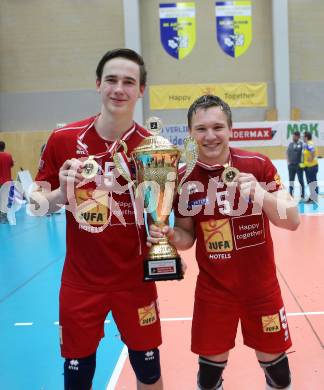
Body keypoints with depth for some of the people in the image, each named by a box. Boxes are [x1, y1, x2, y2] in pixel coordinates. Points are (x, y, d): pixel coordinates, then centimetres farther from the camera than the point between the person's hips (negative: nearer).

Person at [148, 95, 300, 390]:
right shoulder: (185, 178, -9)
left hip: (262, 286, 0)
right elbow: (188, 236, 2)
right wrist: (170, 236, -21)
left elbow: (292, 222, -11)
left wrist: (261, 193, -29)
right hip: (213, 289, 0)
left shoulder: (258, 165, -11)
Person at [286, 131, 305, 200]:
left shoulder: (301, 144, -5)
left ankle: (302, 196, 8)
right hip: (291, 165, 5)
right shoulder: (290, 144, 10)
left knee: (301, 181, 2)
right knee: (291, 181, 8)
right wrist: (288, 161, 6)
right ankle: (290, 196, 15)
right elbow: (287, 153, 17)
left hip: (299, 165, -5)